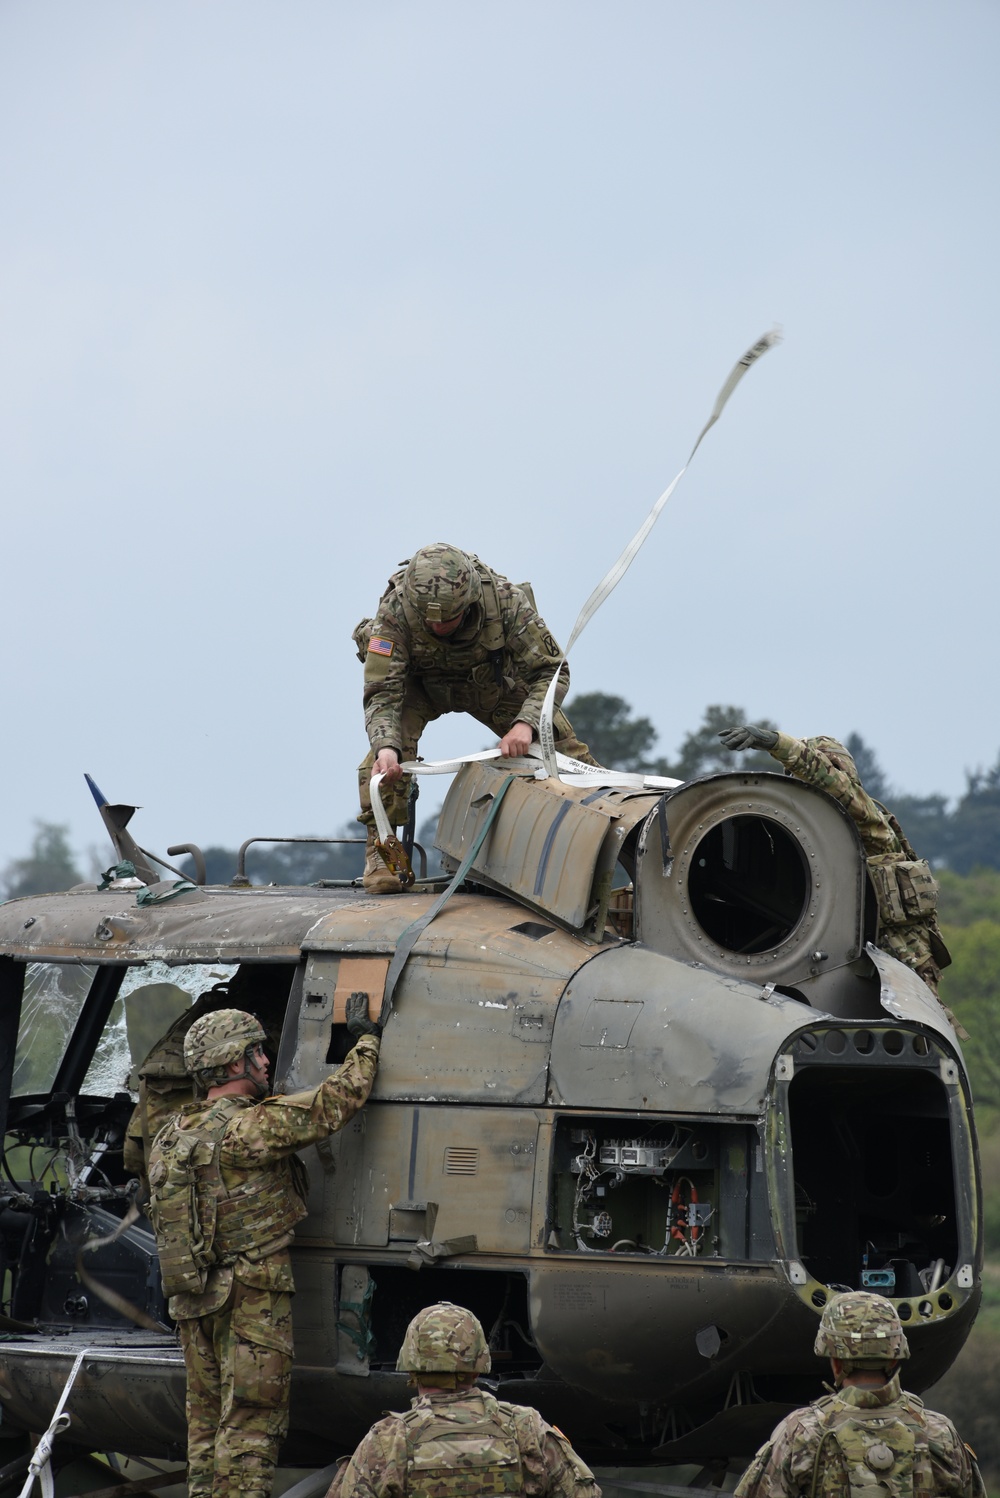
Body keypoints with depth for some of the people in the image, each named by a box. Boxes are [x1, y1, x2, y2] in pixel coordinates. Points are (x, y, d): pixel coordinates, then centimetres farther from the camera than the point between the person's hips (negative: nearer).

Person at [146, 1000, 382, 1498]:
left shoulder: (169, 1137, 9)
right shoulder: (251, 1129, -17)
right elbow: (338, 1100, -13)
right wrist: (366, 1039, 2)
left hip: (192, 1300, 8)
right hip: (252, 1302, -8)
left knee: (206, 1419, 13)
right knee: (250, 1424, -5)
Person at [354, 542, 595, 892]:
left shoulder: (506, 600, -37)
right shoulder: (395, 611, -38)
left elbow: (551, 670, -30)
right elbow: (382, 692, -35)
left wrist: (525, 723, -48)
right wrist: (385, 747, -55)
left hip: (491, 682, 1)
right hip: (421, 682, -1)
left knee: (560, 741, -5)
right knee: (388, 748, -28)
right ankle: (380, 850, -15)